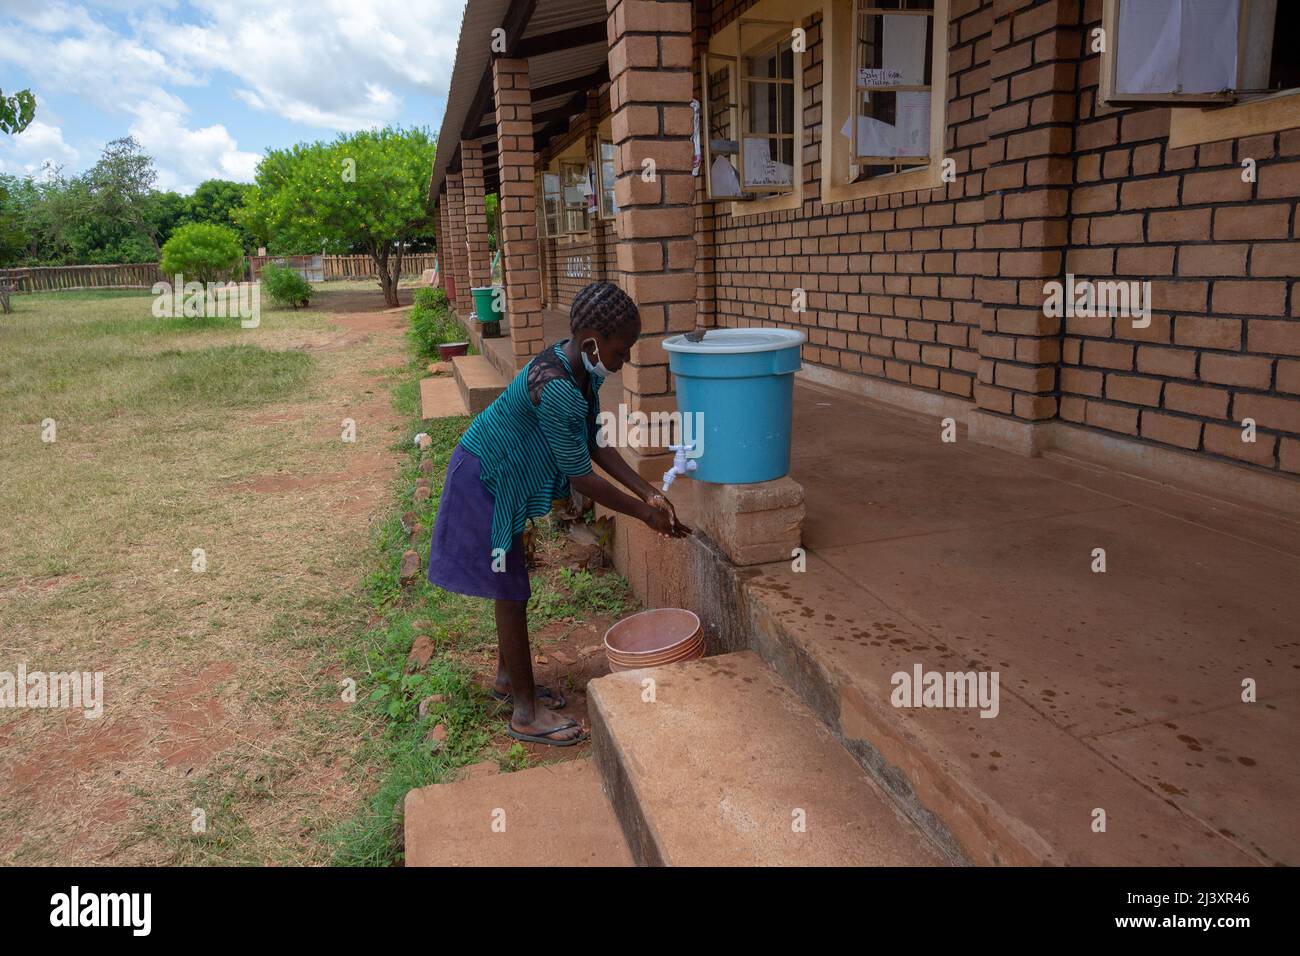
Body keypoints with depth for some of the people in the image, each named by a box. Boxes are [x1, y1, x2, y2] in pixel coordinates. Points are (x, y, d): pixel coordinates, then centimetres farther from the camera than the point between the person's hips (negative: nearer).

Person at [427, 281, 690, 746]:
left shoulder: (583, 369, -4)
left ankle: (507, 679, 38)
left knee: (511, 586, 19)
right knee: (511, 594, -1)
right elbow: (581, 477, -27)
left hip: (505, 480, 9)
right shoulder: (556, 388, -33)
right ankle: (526, 712, 12)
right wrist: (644, 513, -17)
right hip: (483, 479, -9)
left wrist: (648, 492, -5)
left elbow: (595, 444, 1)